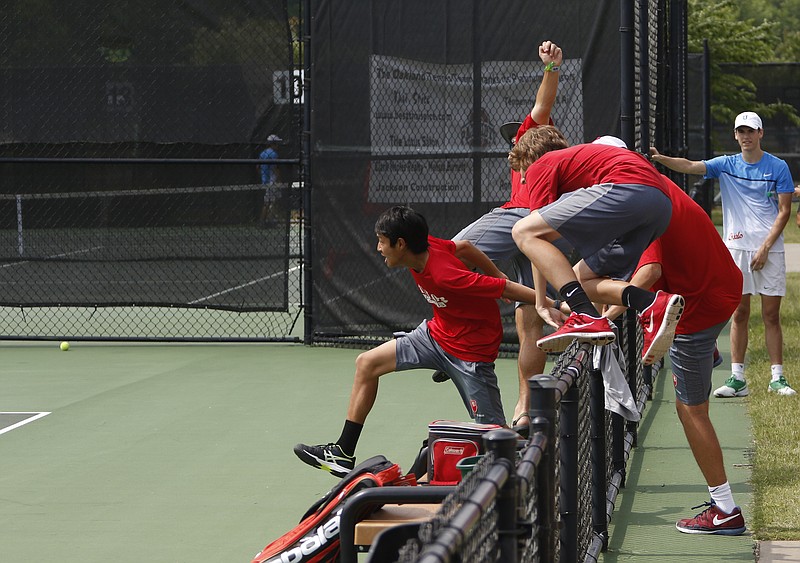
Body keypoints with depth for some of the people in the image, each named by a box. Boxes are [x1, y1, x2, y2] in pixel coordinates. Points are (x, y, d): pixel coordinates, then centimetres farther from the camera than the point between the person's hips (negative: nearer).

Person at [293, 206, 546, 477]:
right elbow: (464, 246, 7)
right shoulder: (426, 246, -11)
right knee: (367, 363, 7)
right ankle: (343, 454, 12)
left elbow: (506, 288, -29)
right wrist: (500, 276, 16)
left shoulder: (446, 277, -34)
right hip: (436, 333, 9)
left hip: (470, 351, -9)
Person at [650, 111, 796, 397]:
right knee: (739, 314, 1)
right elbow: (690, 166, -5)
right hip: (736, 248, 2)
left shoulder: (778, 167, 2)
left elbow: (784, 211, 0)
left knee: (771, 315, 0)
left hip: (769, 250, -2)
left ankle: (777, 378, 5)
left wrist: (765, 247, -8)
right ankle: (737, 378, 3)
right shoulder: (726, 165, 8)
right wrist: (660, 158, -23)